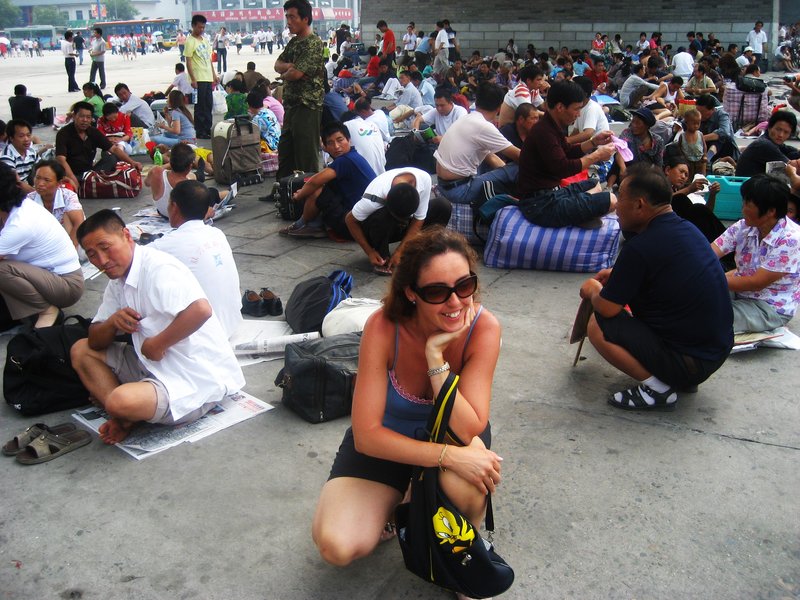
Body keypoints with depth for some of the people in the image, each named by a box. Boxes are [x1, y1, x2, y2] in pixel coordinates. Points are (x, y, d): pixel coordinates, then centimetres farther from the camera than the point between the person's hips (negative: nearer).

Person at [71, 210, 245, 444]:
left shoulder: (158, 268, -18)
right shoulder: (118, 280, 11)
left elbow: (201, 310, -36)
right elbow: (96, 342, 14)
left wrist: (156, 345, -22)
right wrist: (112, 322, -10)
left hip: (197, 378, -10)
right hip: (154, 366, 10)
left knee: (121, 401, -33)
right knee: (81, 350, 8)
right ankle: (124, 416, -8)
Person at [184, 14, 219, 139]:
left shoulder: (205, 40, 15)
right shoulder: (190, 41, -8)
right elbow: (188, 62, -12)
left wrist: (214, 75, 16)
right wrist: (193, 79, -18)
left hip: (208, 78, 7)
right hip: (198, 79, -7)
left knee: (209, 105, 10)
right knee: (200, 107, -3)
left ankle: (207, 130, 18)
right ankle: (200, 132, 3)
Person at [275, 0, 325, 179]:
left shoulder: (313, 43, -13)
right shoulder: (294, 42, 14)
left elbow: (296, 73, -20)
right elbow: (278, 65, 12)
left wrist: (284, 74, 1)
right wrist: (290, 66, -9)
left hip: (307, 106, -9)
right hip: (291, 104, 9)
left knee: (306, 154, -3)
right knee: (285, 151, 15)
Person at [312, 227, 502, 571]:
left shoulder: (483, 328, -25)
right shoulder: (384, 328, -28)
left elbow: (467, 430, -28)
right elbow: (367, 434, -27)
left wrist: (435, 356, -37)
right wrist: (448, 455, -38)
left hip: (451, 432, 1)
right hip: (385, 443, 0)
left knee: (464, 482, -36)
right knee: (336, 546, -22)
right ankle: (392, 507, 12)